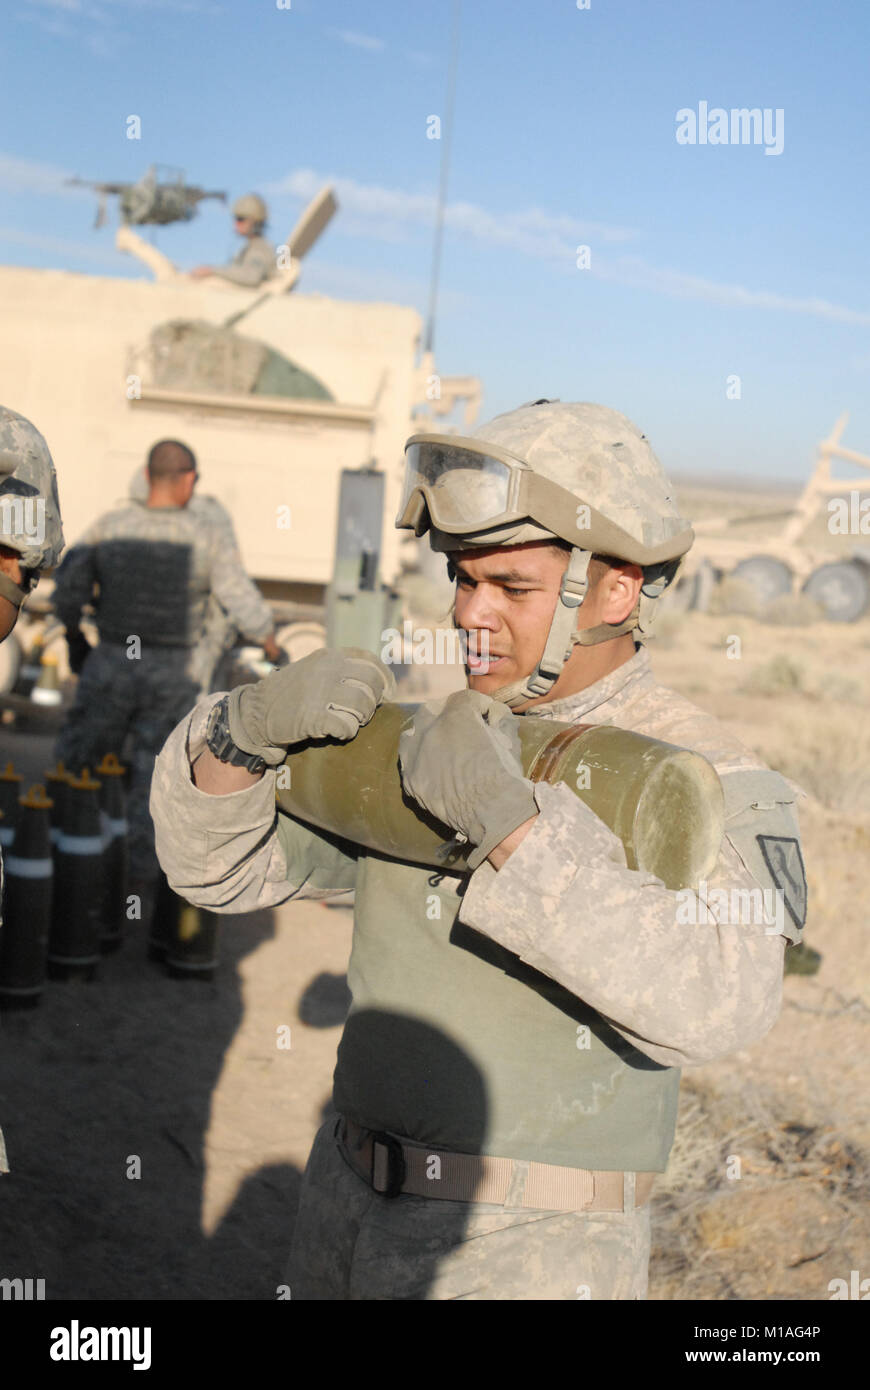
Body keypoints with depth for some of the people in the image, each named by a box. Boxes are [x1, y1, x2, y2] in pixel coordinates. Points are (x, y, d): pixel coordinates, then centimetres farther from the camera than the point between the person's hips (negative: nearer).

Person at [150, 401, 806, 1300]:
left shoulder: (711, 783, -14)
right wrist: (254, 722, -18)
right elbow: (221, 864, 2)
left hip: (530, 1255, -5)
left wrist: (509, 820, -40)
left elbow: (717, 999, -33)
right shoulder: (432, 736, 3)